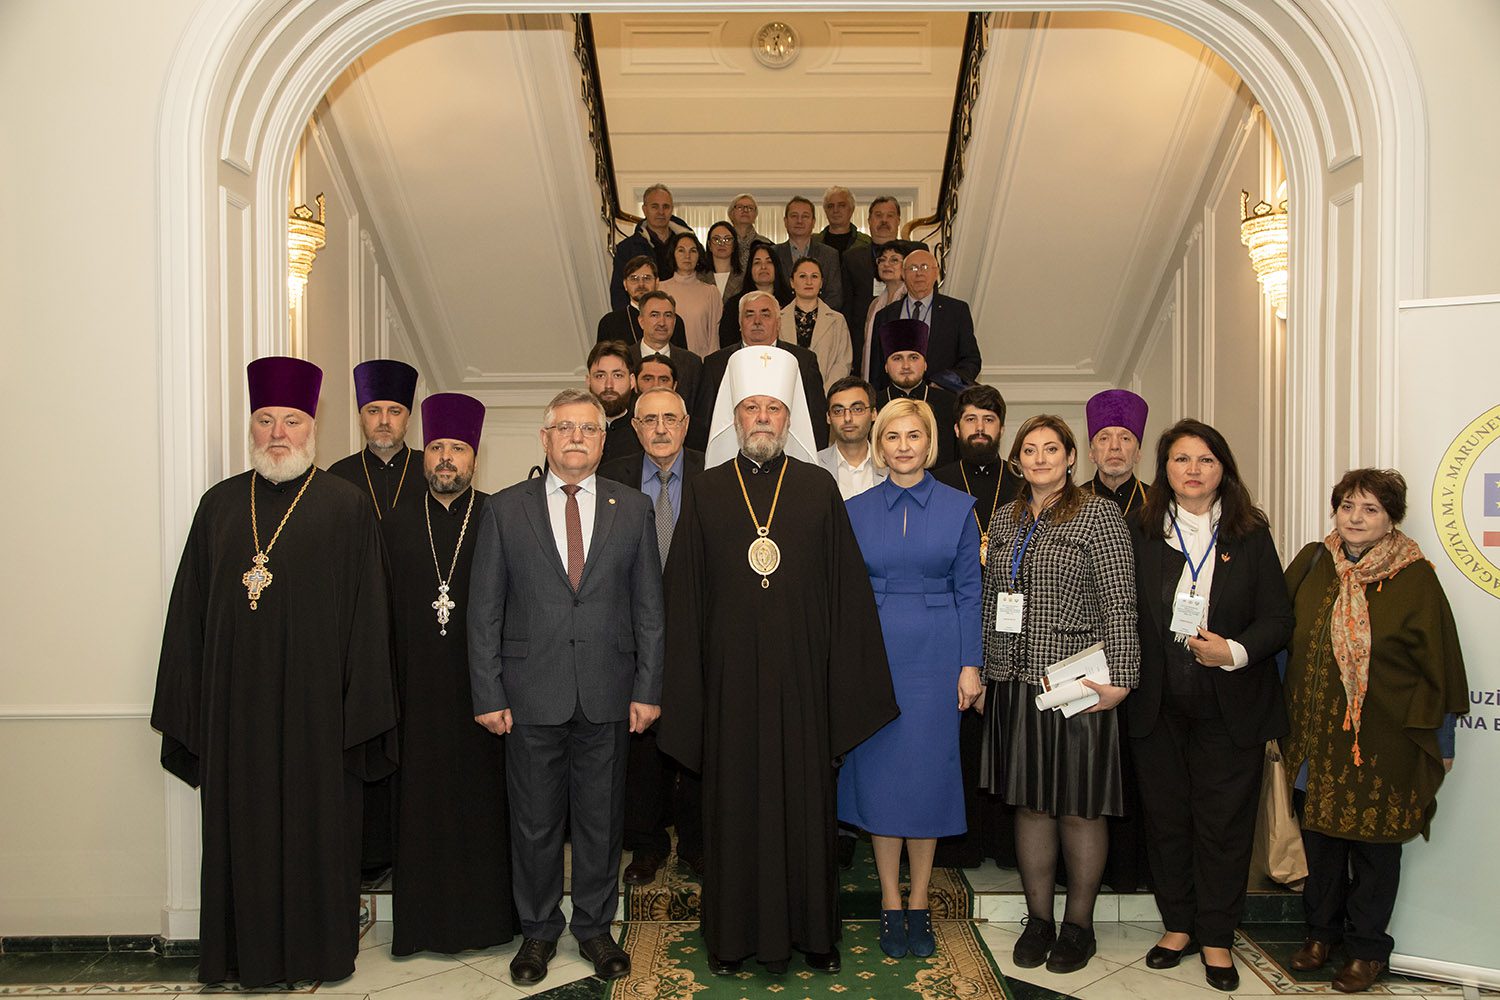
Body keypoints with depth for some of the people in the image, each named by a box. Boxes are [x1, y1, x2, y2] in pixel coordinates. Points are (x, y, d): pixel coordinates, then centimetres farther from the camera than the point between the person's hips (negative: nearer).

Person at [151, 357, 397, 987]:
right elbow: (189, 612, 9)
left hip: (314, 706, -3)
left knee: (315, 829, 8)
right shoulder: (219, 505, 8)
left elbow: (368, 616, -4)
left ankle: (318, 950, 25)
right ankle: (248, 954, 29)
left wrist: (360, 711, -8)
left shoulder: (348, 508, -2)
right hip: (234, 705, 3)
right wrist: (188, 710, 5)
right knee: (241, 833, 12)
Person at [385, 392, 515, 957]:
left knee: (483, 797, 5)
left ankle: (485, 913, 21)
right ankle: (425, 918, 22)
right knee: (422, 799, 8)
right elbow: (384, 613, 7)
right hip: (418, 690, 2)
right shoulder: (399, 527, 8)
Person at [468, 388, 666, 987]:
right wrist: (488, 694, -4)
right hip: (532, 692, 0)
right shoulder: (505, 510, 2)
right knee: (535, 822, 10)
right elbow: (484, 611, 1)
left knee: (601, 819, 12)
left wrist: (648, 688, -1)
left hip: (608, 696, 1)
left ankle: (595, 926, 31)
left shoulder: (633, 510, 4)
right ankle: (538, 931, 30)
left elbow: (649, 607, 4)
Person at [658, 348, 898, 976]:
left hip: (801, 674, 0)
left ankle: (811, 930, 24)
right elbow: (684, 596, 3)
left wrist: (846, 680, -3)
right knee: (734, 801, 8)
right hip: (731, 678, 0)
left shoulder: (820, 489, 4)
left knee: (806, 799, 8)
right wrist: (685, 684, -1)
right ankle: (734, 934, 23)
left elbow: (847, 588, 2)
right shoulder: (704, 493, 4)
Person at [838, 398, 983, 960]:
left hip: (935, 655, -1)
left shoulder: (958, 508, 2)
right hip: (875, 653, 1)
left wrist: (970, 664, -3)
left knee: (929, 770, 3)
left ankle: (919, 906, 18)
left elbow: (969, 591, 3)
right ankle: (890, 905, 18)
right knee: (879, 771, 4)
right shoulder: (856, 511, 4)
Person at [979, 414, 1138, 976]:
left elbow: (1119, 604, -9)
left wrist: (1118, 679, -15)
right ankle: (1038, 920, 24)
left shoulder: (1099, 515, -4)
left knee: (1078, 807, 5)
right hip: (1014, 683, 5)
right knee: (1029, 803, 10)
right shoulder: (1005, 520, 12)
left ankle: (1078, 924, 21)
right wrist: (984, 674, 12)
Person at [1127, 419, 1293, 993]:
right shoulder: (1140, 534, 3)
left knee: (1224, 822, 6)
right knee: (1165, 818, 11)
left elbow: (1278, 619, -2)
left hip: (1231, 708, -1)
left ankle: (1216, 938, 22)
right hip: (1158, 706, 1)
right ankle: (1178, 925, 28)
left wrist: (1235, 651, -19)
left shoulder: (1250, 536, 1)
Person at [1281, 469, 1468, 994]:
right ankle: (1321, 931, 34)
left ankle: (1366, 947, 28)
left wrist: (1441, 744, 1)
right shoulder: (1311, 564, 1)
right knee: (1319, 833, 14)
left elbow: (1439, 665, -4)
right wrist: (1283, 716, 10)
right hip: (1315, 734, 3)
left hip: (1383, 742, -3)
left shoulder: (1414, 580, -9)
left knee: (1374, 843, 9)